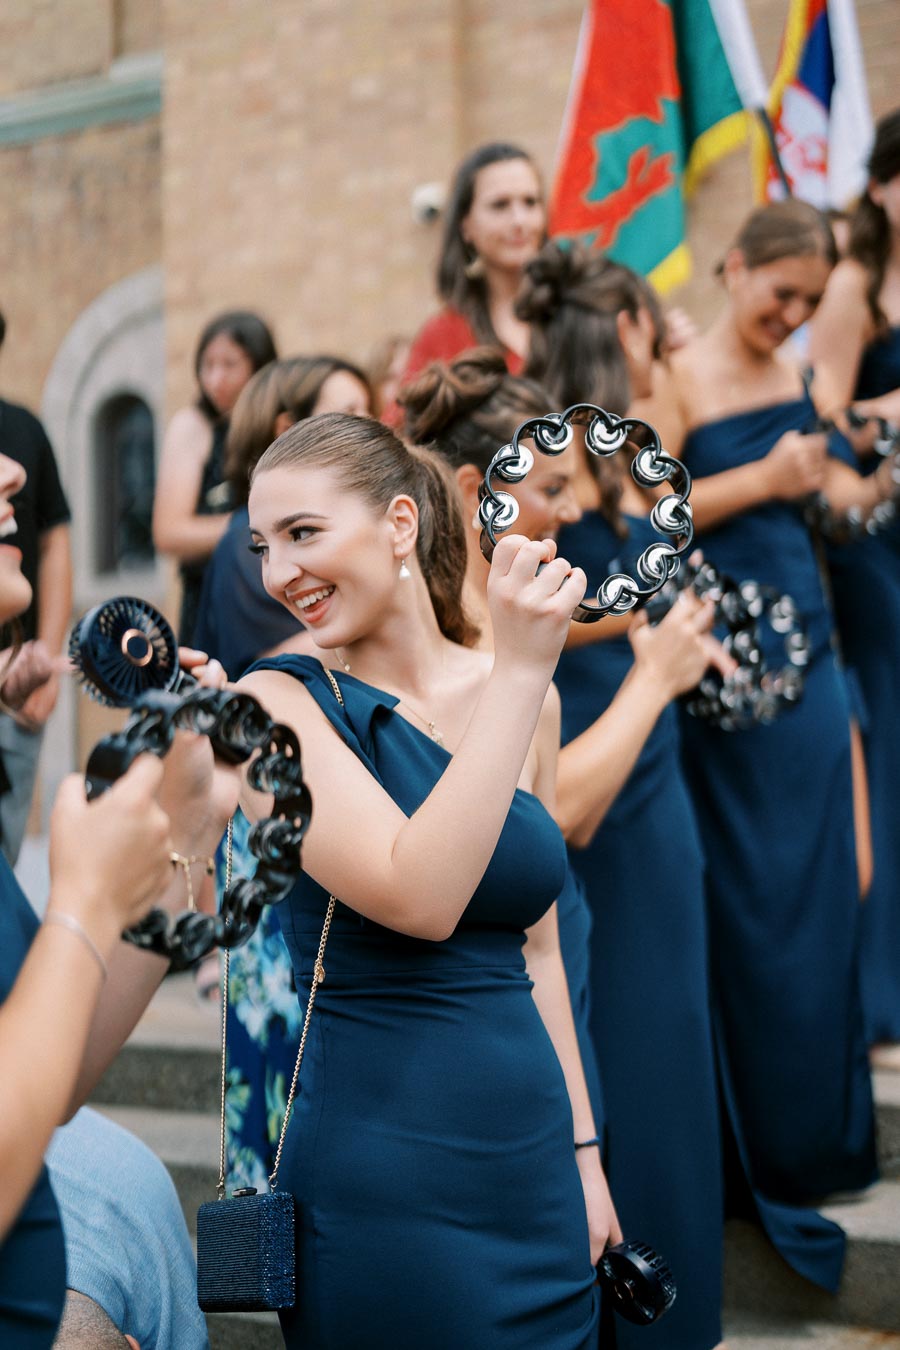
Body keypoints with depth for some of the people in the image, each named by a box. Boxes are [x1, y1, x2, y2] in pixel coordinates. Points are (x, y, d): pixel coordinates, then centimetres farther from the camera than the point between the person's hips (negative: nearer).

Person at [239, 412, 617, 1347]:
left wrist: (582, 1149, 13)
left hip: (531, 1171, 5)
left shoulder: (517, 699, 5)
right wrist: (517, 672, -22)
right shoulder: (276, 703, -10)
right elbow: (419, 898, -25)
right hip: (380, 1189, -5)